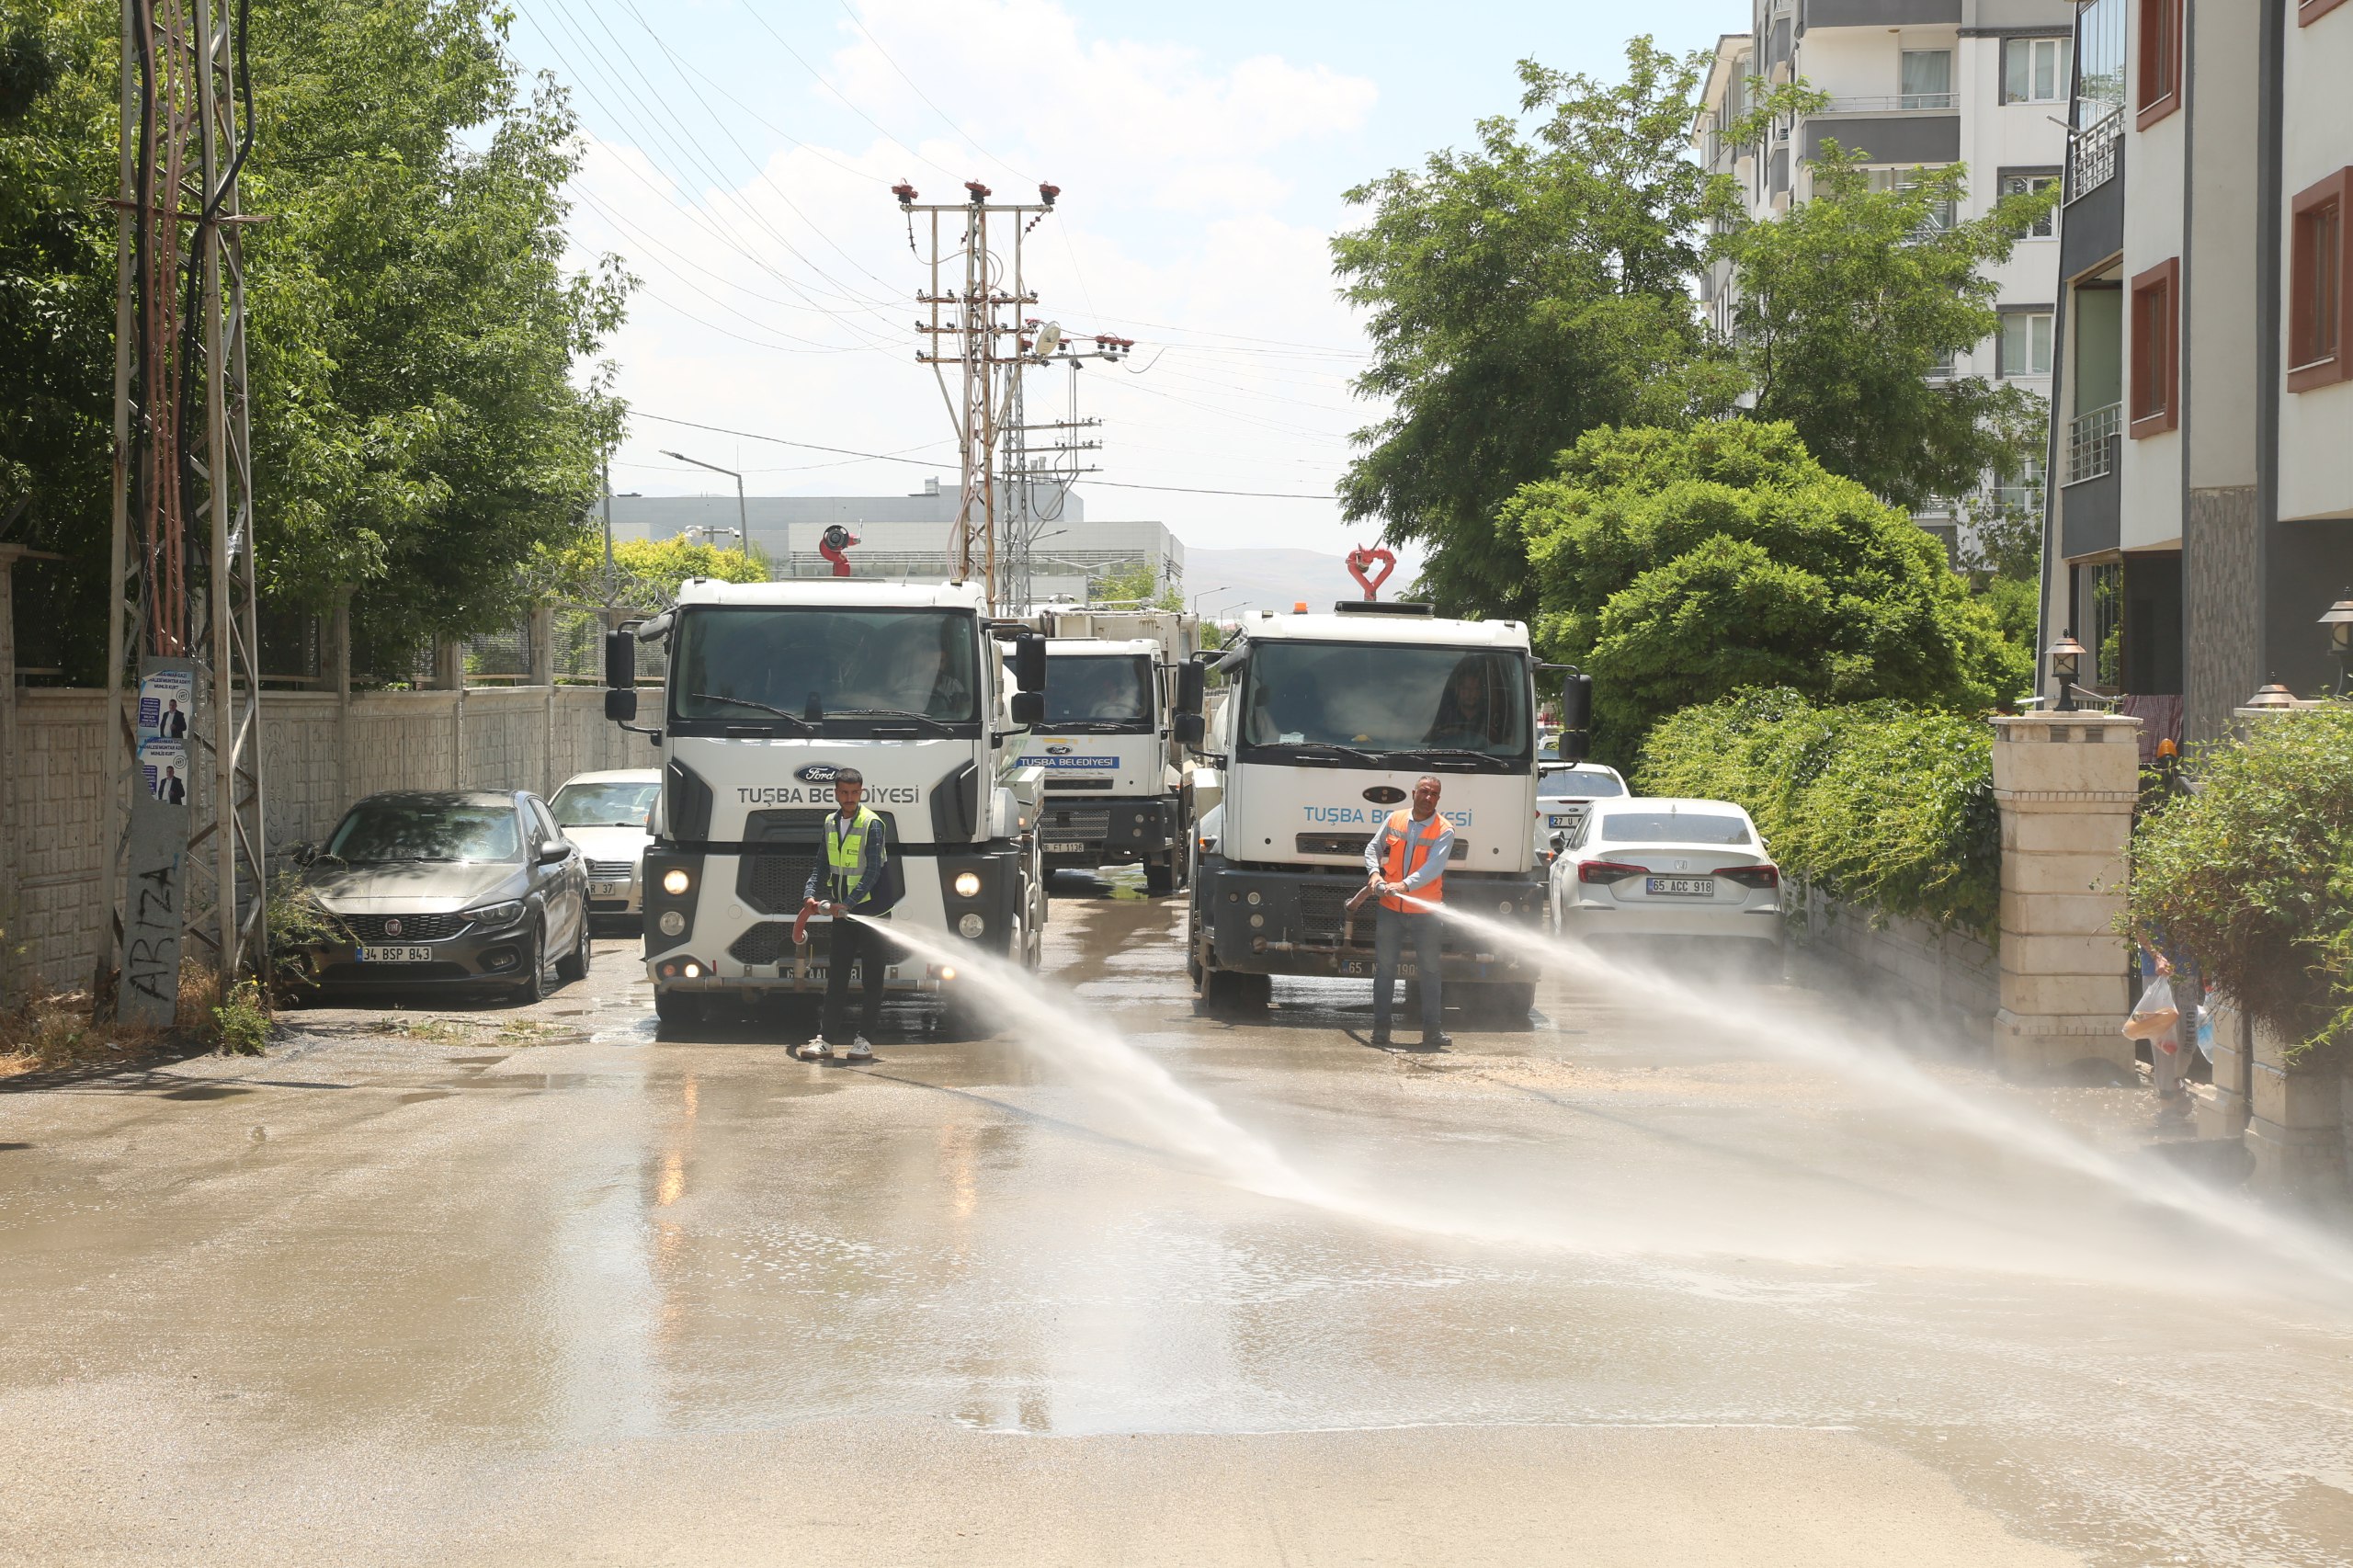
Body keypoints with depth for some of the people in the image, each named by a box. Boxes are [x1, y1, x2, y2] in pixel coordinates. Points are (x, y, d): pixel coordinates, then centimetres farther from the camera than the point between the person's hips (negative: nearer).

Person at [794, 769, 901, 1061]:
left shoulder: (873, 825, -11)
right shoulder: (831, 824, 8)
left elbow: (873, 872, -16)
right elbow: (823, 865, 14)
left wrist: (847, 904, -23)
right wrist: (810, 895, -2)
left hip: (871, 911, -6)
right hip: (842, 914, 6)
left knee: (872, 979, 0)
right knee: (836, 977, 5)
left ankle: (864, 1039, 5)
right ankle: (826, 1039, 6)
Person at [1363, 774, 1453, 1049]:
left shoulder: (1444, 831, -6)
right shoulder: (1394, 820, 5)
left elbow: (1433, 866, -19)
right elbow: (1373, 849, 15)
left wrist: (1406, 885, -32)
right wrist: (1375, 873, -6)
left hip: (1425, 912, -2)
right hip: (1391, 910, 2)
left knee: (1429, 971, 2)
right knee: (1384, 969, 4)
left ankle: (1431, 1029, 7)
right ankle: (1380, 1027, 10)